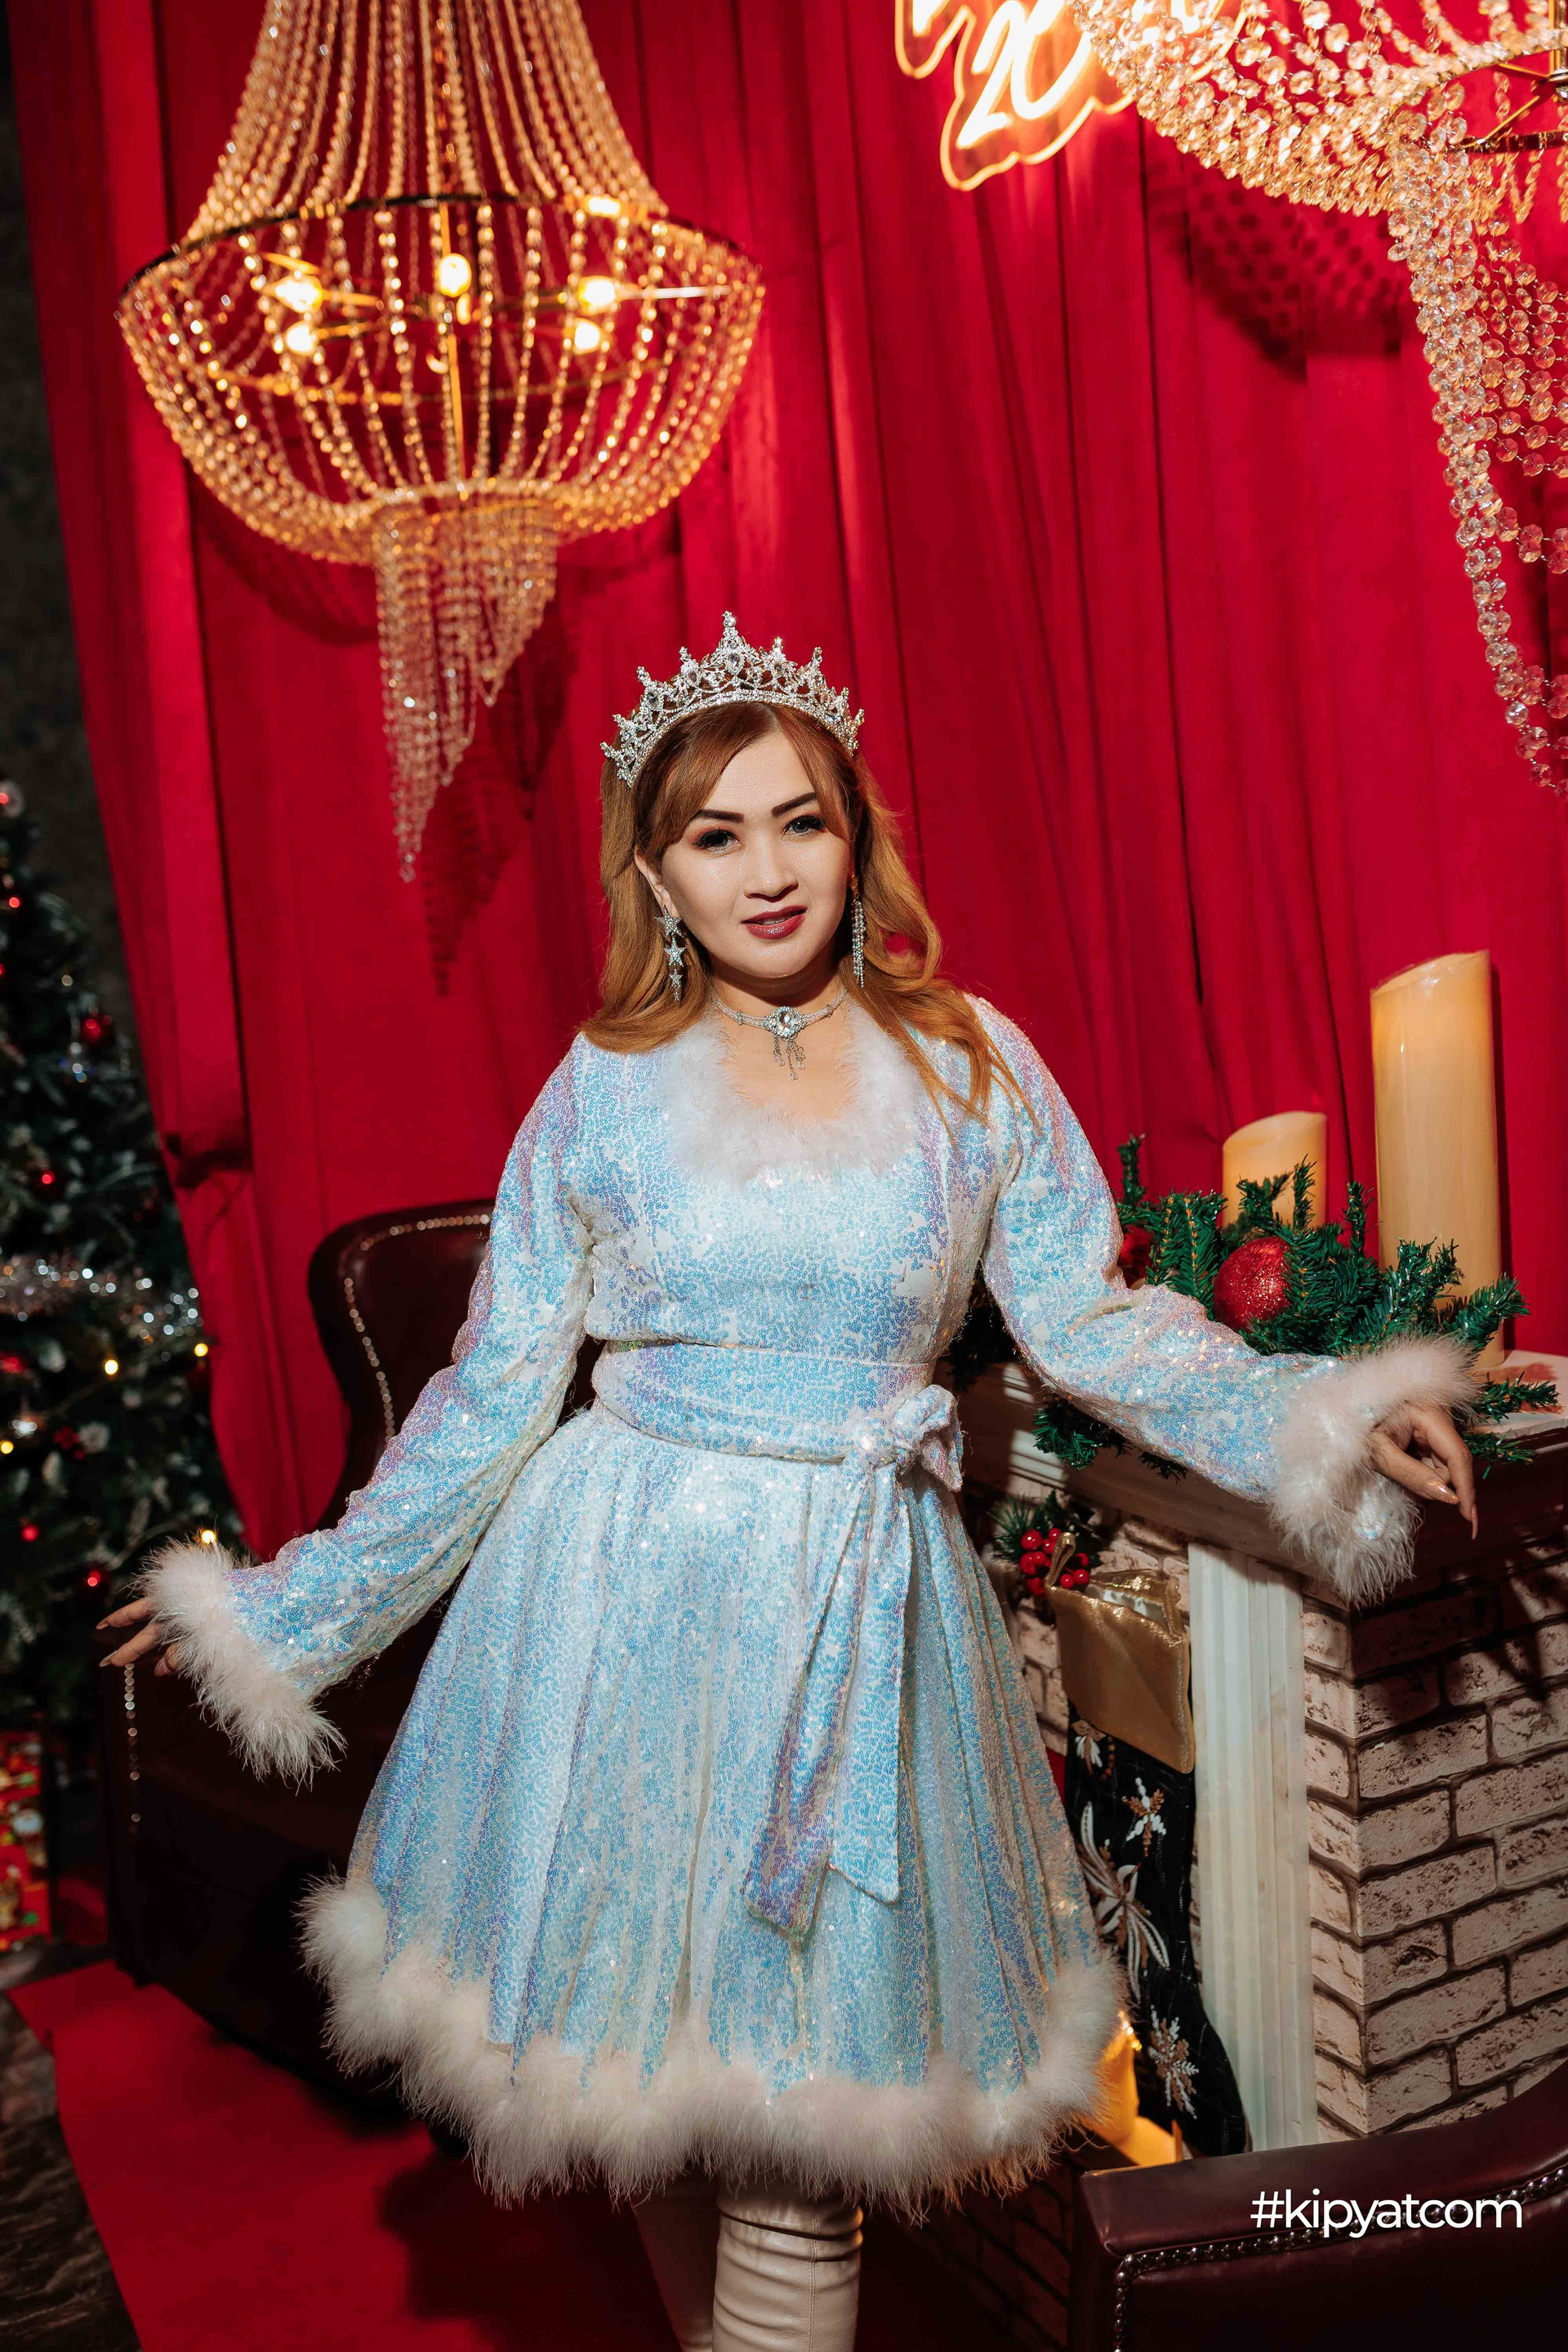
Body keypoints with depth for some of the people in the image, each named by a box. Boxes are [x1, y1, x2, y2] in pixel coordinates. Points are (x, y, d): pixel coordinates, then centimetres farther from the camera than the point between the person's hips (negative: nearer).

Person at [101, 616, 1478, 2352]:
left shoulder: (967, 1060, 1)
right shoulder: (603, 1088, -1)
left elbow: (1088, 1317, 5)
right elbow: (494, 1390, 3)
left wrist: (1323, 1420, -6)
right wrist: (292, 1608, 5)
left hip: (861, 1604, 0)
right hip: (629, 1597, 1)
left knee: (799, 2104, 3)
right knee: (643, 2033, 13)